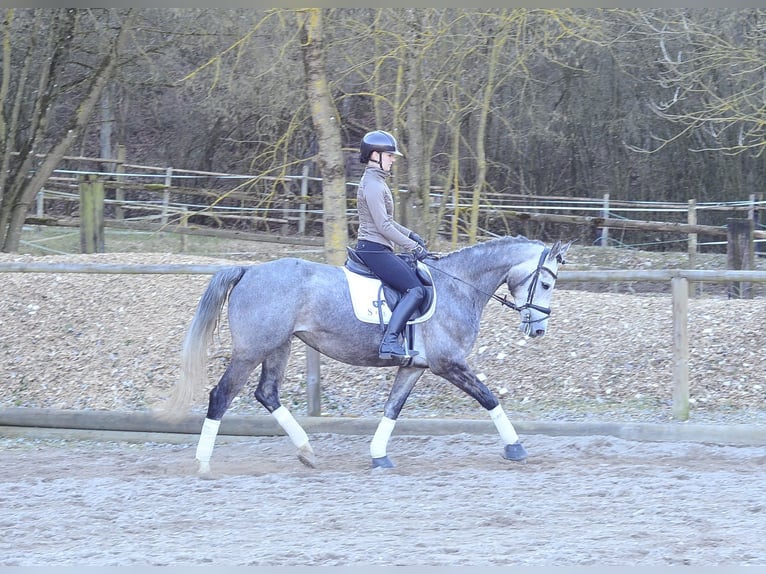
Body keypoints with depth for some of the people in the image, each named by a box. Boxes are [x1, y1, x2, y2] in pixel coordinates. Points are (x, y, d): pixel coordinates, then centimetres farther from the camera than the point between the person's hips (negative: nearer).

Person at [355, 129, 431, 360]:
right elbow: (383, 226, -20)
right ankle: (389, 342, -28)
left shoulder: (376, 182, 17)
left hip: (377, 250, 11)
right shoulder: (373, 185, -16)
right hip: (374, 249, -11)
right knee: (415, 289, -18)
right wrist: (414, 247, -16)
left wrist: (410, 235, 16)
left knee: (417, 274, 17)